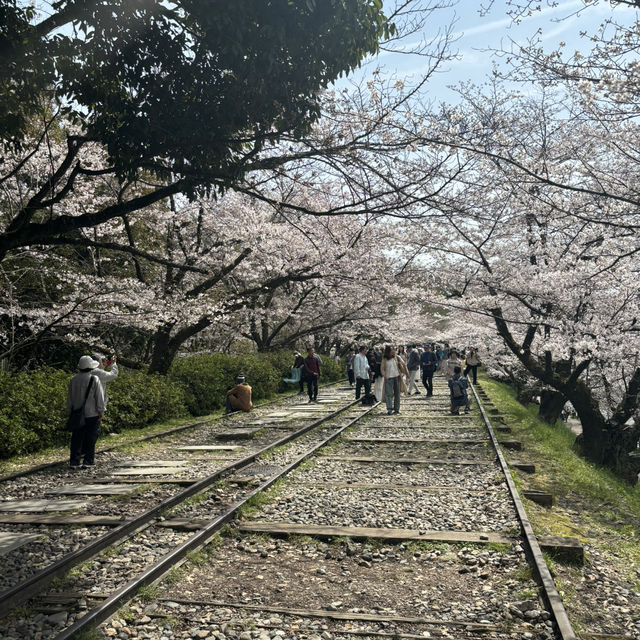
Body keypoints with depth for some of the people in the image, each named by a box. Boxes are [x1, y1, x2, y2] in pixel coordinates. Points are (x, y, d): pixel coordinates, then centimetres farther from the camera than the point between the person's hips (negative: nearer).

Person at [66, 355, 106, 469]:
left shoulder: (73, 380, 5)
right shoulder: (94, 379, -10)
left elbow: (69, 397, 11)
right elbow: (99, 397, -9)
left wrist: (70, 411, 19)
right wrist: (101, 411, -2)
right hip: (92, 414, -4)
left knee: (77, 438, 9)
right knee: (90, 438, 3)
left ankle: (74, 461, 8)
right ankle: (88, 461, 4)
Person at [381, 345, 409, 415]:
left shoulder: (397, 358, 6)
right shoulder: (385, 359, 0)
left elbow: (404, 365, 12)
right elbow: (382, 368, -1)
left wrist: (406, 373, 5)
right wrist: (384, 375, -17)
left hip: (397, 377, 3)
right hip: (389, 378, -3)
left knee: (397, 393, 6)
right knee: (389, 394, -9)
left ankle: (396, 409, 13)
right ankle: (389, 409, -12)